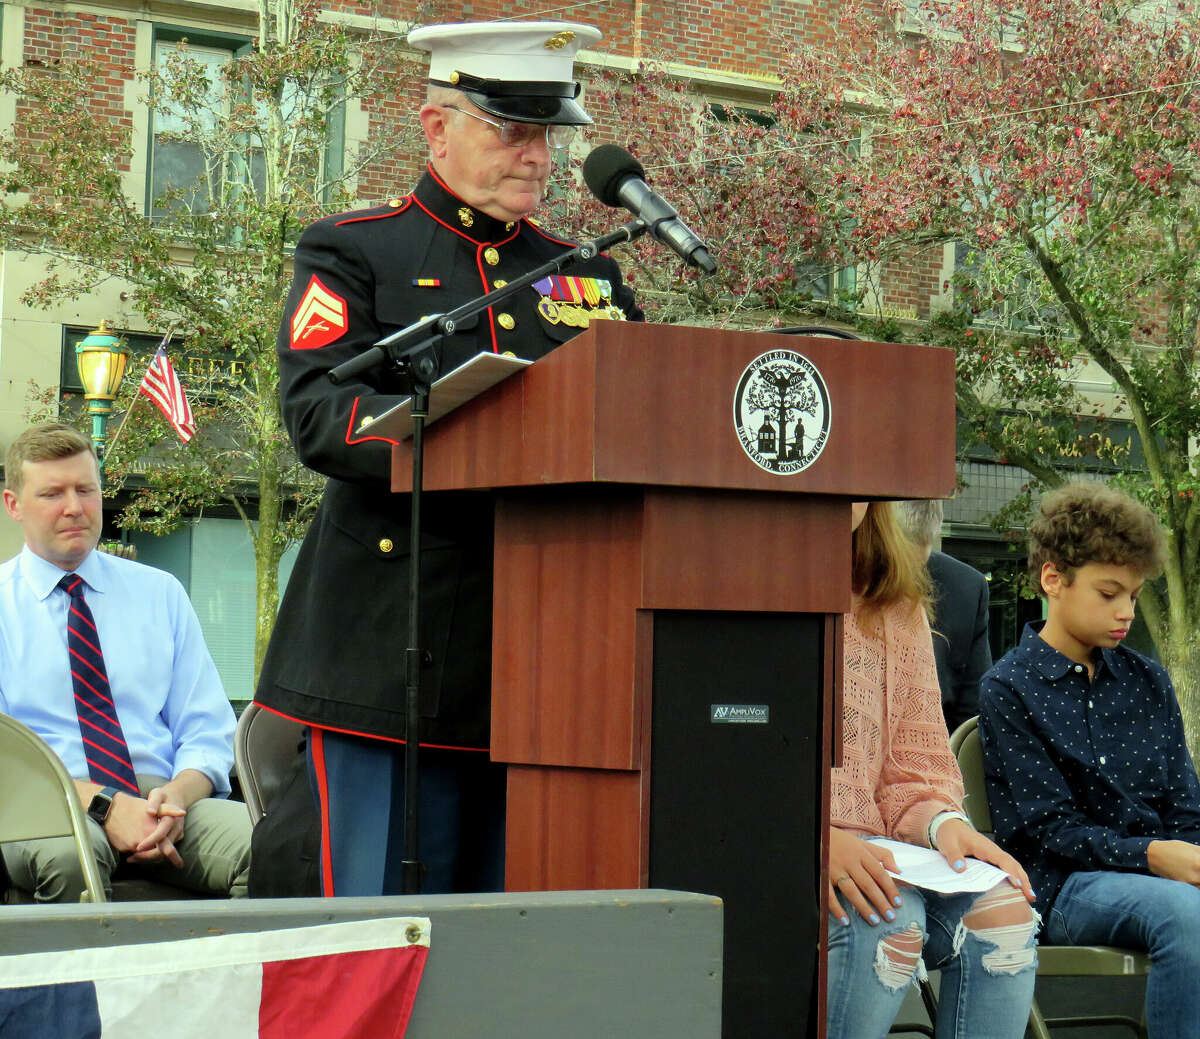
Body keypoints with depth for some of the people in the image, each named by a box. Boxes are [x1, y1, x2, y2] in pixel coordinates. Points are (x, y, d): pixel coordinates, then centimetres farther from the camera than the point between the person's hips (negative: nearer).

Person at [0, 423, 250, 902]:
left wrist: (178, 794, -11)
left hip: (163, 798, 2)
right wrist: (104, 806, -20)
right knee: (68, 851, -40)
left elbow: (208, 729, 13)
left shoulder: (160, 593, 18)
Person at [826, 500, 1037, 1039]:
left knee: (1000, 906, -20)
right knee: (889, 917, -32)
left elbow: (919, 765, 19)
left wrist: (942, 823, -6)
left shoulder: (898, 610, 18)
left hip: (862, 851, 6)